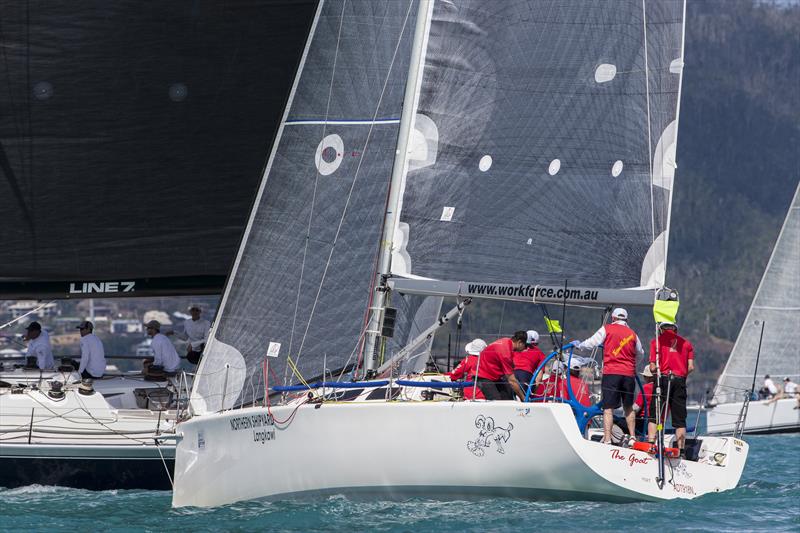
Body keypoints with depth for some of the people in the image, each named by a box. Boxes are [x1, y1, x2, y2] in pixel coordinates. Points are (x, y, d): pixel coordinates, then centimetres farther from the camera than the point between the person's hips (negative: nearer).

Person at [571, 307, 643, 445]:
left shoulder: (607, 329, 1)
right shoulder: (632, 334, 12)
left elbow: (591, 343, 1)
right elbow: (640, 352, 26)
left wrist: (578, 345, 20)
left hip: (611, 373, -4)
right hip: (629, 374, 4)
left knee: (608, 408, -6)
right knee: (628, 407, 20)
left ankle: (607, 440, -15)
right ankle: (632, 437, 24)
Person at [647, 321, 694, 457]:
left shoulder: (656, 341, 5)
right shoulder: (685, 343, 13)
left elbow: (653, 368, -2)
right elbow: (691, 367, 4)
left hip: (663, 379, -2)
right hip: (680, 382, 2)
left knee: (654, 416, 2)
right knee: (680, 420, 6)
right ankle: (681, 451, 1)